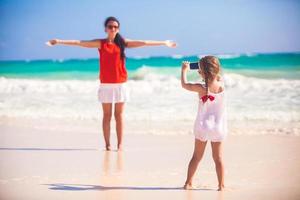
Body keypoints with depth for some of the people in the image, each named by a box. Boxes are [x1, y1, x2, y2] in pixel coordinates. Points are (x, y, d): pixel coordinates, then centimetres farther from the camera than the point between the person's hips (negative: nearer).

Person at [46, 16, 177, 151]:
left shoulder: (122, 42, 5)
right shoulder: (100, 43, 1)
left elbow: (143, 43, 6)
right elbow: (79, 43, -5)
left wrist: (164, 43, 8)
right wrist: (59, 41, -12)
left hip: (120, 84, 1)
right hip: (106, 85, -1)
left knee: (119, 115, 4)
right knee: (107, 116, 4)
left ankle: (120, 144, 8)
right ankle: (107, 144, 8)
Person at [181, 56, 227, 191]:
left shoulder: (201, 88, -16)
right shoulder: (221, 85, -10)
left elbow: (184, 84, 2)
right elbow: (217, 77, 15)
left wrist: (184, 70, 17)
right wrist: (204, 69, 18)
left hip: (202, 126, -1)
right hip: (218, 127, 1)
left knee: (197, 156, 10)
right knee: (218, 157, 6)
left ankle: (188, 183, 15)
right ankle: (221, 185, 6)